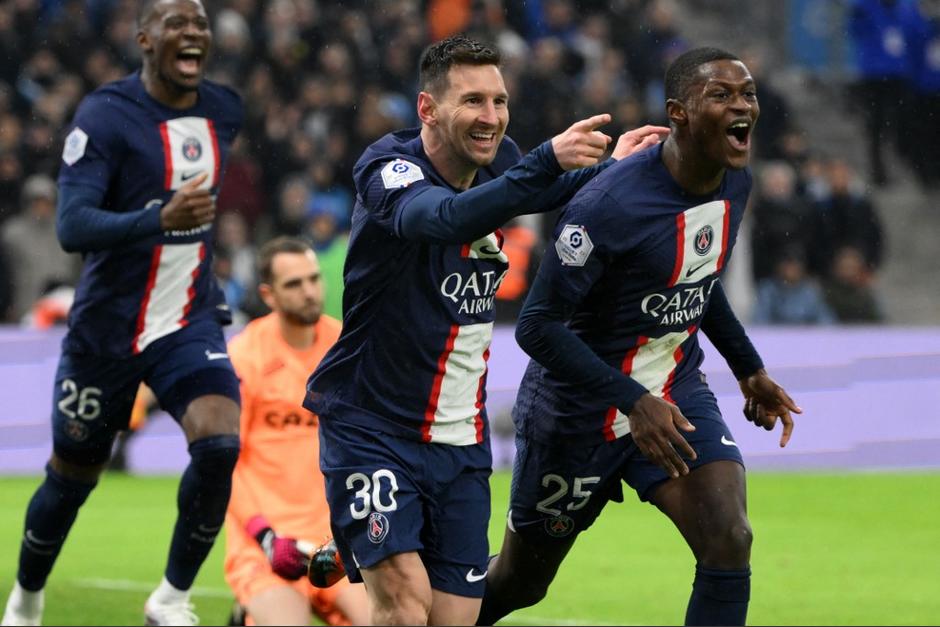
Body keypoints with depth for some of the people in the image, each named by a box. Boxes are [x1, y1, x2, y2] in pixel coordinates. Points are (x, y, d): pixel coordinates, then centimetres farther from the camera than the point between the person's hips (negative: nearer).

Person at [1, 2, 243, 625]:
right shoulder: (104, 116, -16)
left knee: (219, 444, -22)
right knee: (72, 477, 9)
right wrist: (161, 220, -39)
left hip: (190, 323, 3)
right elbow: (72, 228, -27)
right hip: (107, 330, -3)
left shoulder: (223, 111, 3)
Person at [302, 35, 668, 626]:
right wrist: (548, 162, -51)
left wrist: (609, 167, 6)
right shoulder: (388, 168, -17)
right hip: (370, 427, -6)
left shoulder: (500, 164, 3)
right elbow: (444, 219, -39)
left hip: (460, 440, 6)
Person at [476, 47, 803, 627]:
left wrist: (749, 369, 17)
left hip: (678, 393, 5)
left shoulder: (734, 183, -3)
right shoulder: (610, 206, -28)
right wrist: (633, 402, -33)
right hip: (577, 408, -5)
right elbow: (538, 326, -26)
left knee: (728, 542, -19)